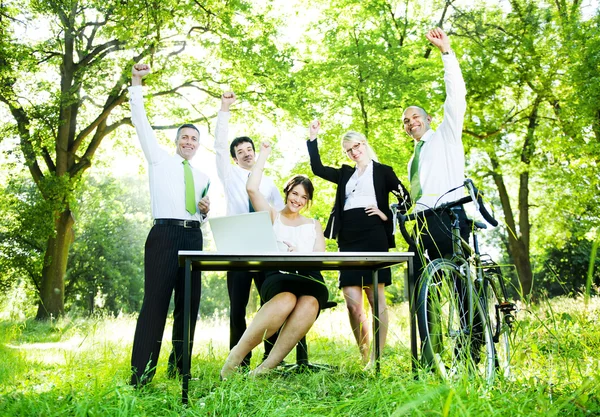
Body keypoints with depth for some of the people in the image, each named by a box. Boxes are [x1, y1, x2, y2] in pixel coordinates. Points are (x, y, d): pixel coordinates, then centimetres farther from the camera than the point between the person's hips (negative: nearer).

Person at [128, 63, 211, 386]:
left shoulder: (202, 177, 22)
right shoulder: (159, 159, 11)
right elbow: (141, 122, 3)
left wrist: (205, 211, 4)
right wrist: (136, 83, -5)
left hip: (193, 236, 6)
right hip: (165, 233, -5)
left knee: (189, 303, 5)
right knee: (156, 301, -12)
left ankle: (179, 370, 14)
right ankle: (140, 376, -9)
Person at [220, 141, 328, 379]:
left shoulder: (313, 225, 24)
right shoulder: (272, 216, 19)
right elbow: (252, 188, 3)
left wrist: (300, 254, -11)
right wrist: (264, 155, 14)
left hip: (309, 280, 2)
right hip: (278, 277, -2)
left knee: (310, 304, -36)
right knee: (287, 299, -39)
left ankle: (267, 367, -34)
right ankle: (235, 357, -30)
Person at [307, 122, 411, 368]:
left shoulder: (383, 171, 11)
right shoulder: (345, 174, 23)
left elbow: (405, 199, 8)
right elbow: (317, 168, 17)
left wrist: (387, 216, -4)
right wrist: (312, 138, 13)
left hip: (373, 238, -4)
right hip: (348, 239, 5)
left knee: (376, 300, -6)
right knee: (352, 303, -4)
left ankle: (377, 360, -4)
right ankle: (365, 360, 2)